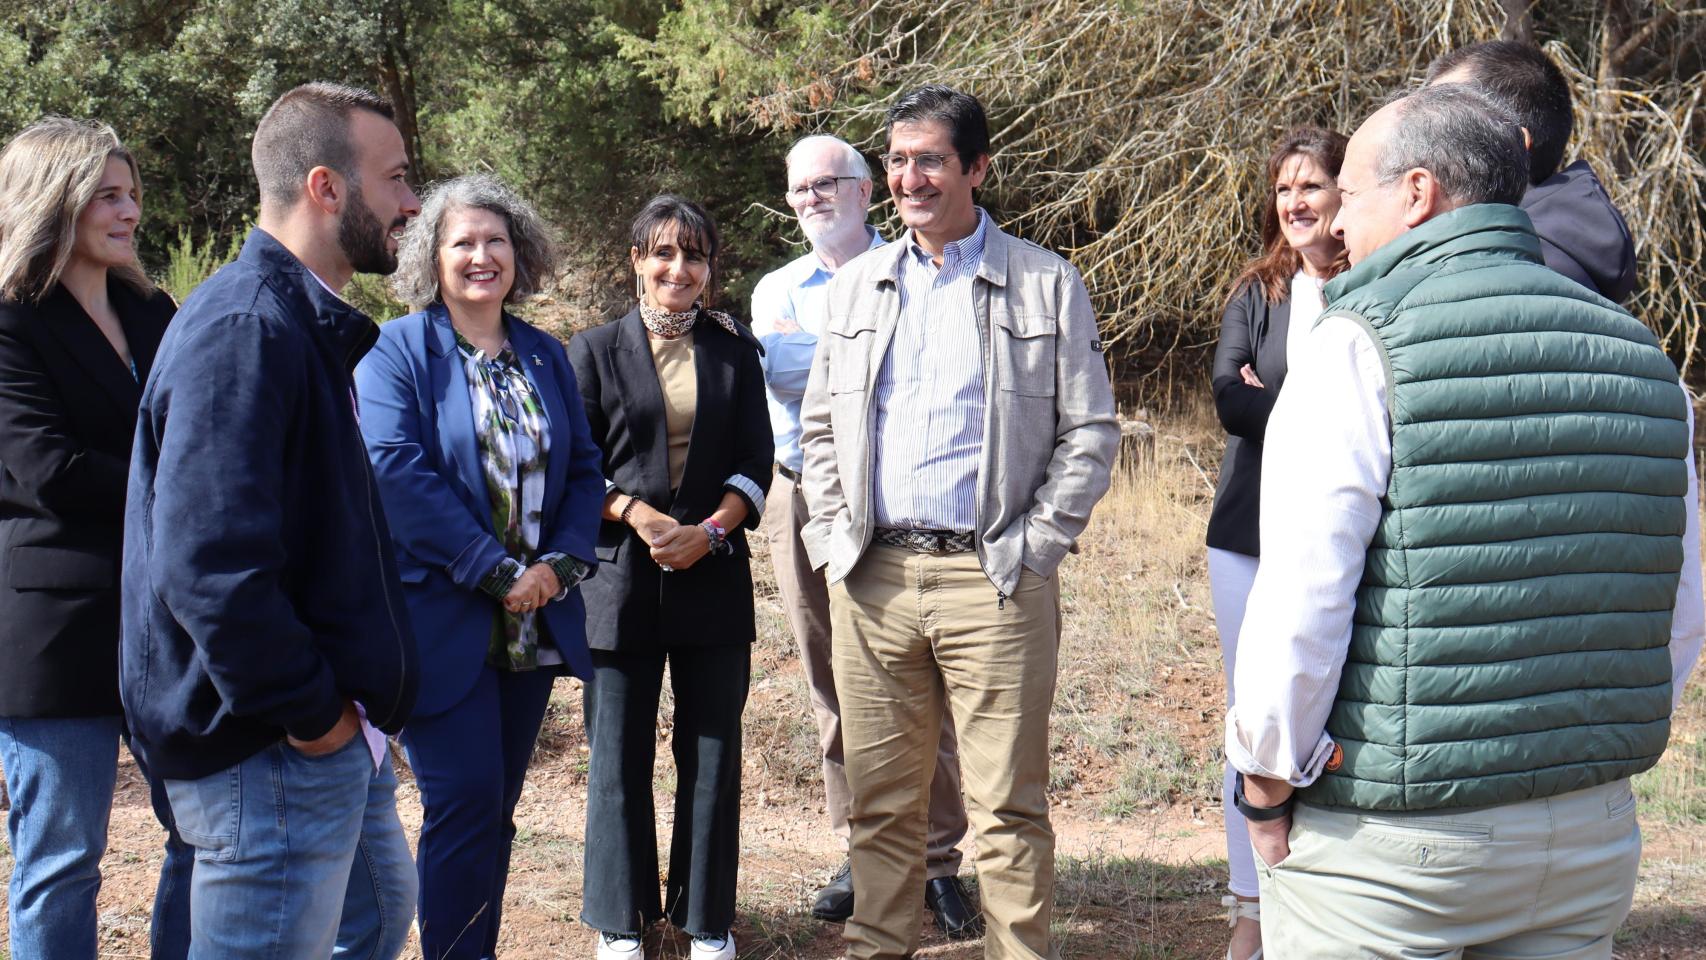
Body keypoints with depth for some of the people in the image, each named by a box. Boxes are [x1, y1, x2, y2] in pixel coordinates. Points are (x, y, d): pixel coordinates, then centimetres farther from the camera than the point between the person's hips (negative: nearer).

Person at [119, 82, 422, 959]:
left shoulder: (304, 323, 13)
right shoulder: (245, 328, -21)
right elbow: (209, 564, -30)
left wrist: (348, 705, 13)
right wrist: (310, 713, -20)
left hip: (332, 730, 11)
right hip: (272, 753, -11)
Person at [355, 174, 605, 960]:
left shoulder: (546, 358, 13)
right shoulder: (398, 351, -4)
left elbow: (583, 469, 11)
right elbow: (396, 473, -15)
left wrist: (562, 563, -7)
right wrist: (495, 571, -18)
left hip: (533, 621, 5)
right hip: (443, 620, -5)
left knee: (496, 810, 12)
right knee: (465, 805, -7)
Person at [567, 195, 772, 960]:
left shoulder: (734, 351, 10)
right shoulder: (596, 350, 5)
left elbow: (755, 464, 6)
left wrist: (709, 530, -10)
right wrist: (638, 514, -13)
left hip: (714, 574, 2)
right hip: (621, 575, -1)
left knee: (713, 751, 5)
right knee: (619, 753, 4)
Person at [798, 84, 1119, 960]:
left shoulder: (1046, 284, 3)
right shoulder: (856, 285, 14)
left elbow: (1090, 433, 1)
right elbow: (818, 427, 18)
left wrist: (1031, 551, -6)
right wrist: (833, 542, 6)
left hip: (992, 579, -3)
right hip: (871, 577, 4)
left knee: (1008, 804, 0)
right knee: (881, 799, 9)